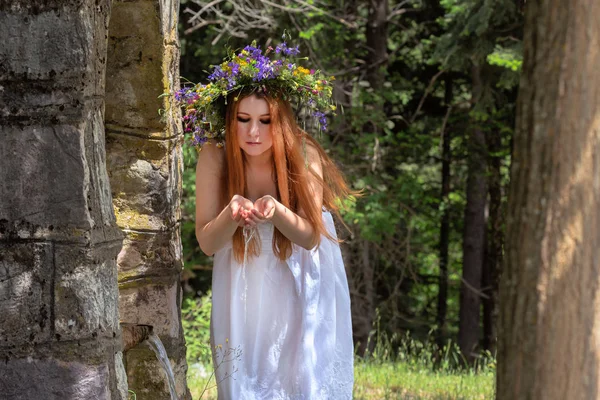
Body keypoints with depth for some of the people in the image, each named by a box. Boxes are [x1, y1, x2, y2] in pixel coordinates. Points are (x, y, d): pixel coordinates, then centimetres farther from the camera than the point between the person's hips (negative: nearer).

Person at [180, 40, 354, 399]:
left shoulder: (304, 154, -21)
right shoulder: (215, 156, -19)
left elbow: (311, 237, -17)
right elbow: (207, 243, -15)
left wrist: (276, 210, -37)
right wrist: (232, 215, -37)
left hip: (302, 285, -1)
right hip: (244, 286, 1)